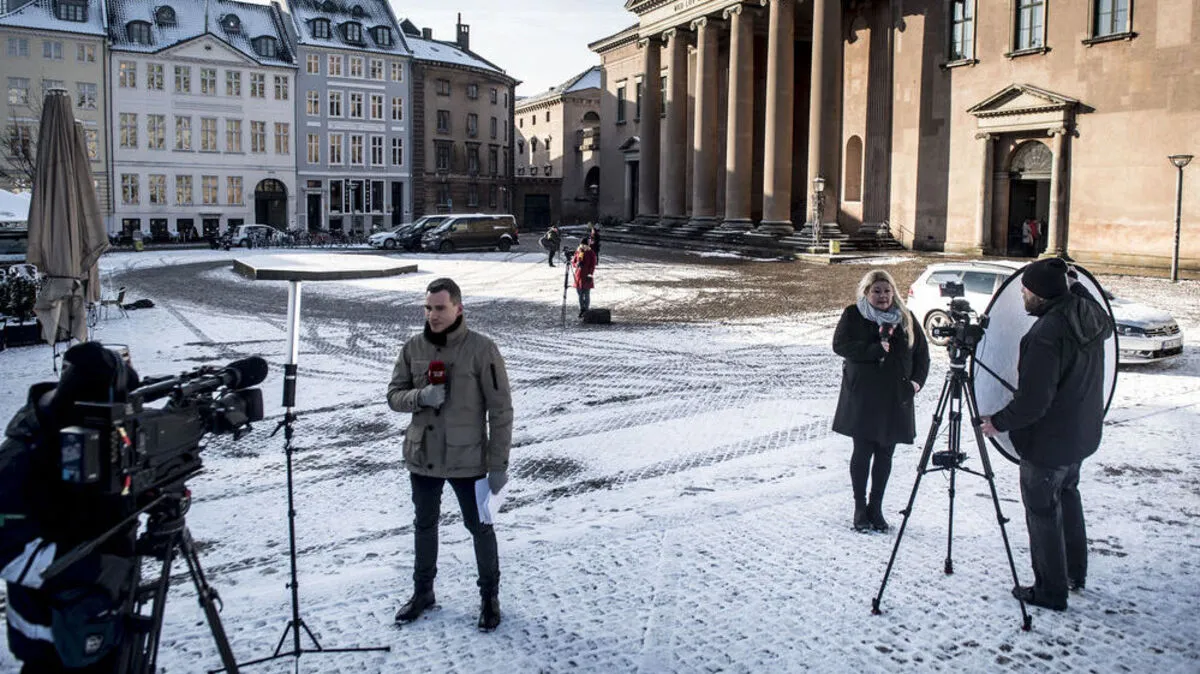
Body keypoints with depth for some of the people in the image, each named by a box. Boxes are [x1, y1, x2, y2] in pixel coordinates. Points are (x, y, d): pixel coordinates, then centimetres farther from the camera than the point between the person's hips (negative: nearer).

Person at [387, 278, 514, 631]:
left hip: (467, 460, -4)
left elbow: (500, 410, -12)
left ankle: (490, 595, 29)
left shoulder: (481, 349, -15)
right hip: (422, 457, 4)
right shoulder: (413, 348, -2)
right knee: (425, 526, 20)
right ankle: (422, 591, 39)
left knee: (479, 527, 10)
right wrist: (420, 397, -18)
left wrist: (498, 464, -12)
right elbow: (394, 395, 5)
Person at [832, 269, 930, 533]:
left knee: (885, 454, 7)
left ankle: (876, 507, 18)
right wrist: (874, 350, -22)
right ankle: (860, 508, 12)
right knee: (862, 451, 0)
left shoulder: (906, 318, 10)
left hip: (896, 398, 3)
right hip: (862, 397, -3)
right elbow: (840, 345, -12)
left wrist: (917, 380, -1)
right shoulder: (853, 315, 0)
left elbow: (922, 353, 14)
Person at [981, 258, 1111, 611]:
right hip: (1082, 433, 9)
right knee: (1067, 493, 25)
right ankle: (1075, 572, 38)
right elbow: (1107, 327, 23)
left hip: (1048, 440, -9)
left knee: (1042, 509, 5)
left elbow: (1032, 401, -28)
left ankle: (1051, 590, 16)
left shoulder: (1046, 335, -31)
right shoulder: (1089, 312, -4)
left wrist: (999, 423, -12)